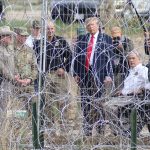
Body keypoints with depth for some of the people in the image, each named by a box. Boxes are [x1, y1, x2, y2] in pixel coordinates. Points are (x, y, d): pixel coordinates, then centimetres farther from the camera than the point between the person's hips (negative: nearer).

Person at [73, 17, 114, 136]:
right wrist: (76, 73, 4)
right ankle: (87, 129, 9)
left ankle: (101, 128, 3)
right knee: (85, 102, 4)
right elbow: (76, 57, 13)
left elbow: (109, 58, 0)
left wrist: (109, 75, -9)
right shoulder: (81, 39, 13)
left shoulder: (106, 39, 4)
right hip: (84, 74, 3)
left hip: (98, 74, -3)